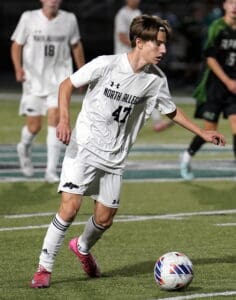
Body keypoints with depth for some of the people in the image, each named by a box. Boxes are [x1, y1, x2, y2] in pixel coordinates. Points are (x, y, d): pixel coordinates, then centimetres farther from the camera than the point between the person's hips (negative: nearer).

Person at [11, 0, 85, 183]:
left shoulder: (69, 20, -1)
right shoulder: (29, 18, -6)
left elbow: (76, 45, 14)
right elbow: (17, 45, 0)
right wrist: (18, 68, -16)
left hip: (59, 78, 1)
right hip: (34, 78, -1)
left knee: (55, 118, -14)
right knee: (34, 126, 1)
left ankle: (51, 171, -11)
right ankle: (25, 148, 38)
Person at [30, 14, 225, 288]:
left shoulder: (156, 80, -2)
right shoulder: (106, 65, -15)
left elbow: (171, 111, 15)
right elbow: (67, 85, -6)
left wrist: (202, 133, 14)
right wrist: (64, 119, -20)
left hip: (114, 158, 5)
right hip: (84, 146, -5)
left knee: (105, 218, 7)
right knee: (70, 206, -17)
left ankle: (82, 247, 41)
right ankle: (44, 268, -4)